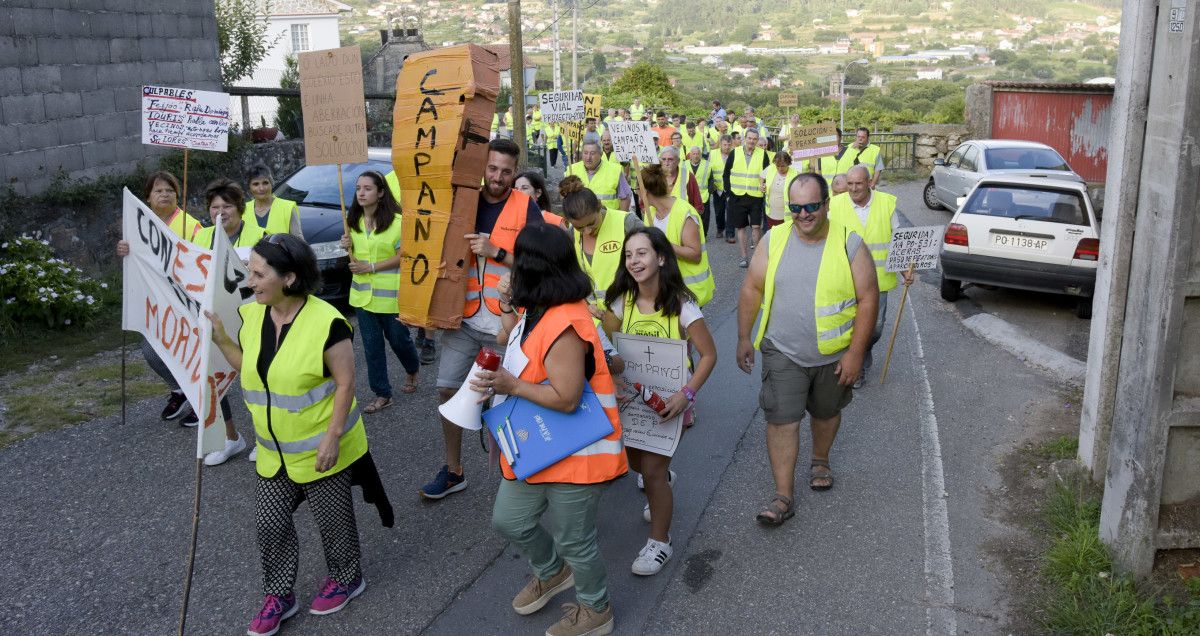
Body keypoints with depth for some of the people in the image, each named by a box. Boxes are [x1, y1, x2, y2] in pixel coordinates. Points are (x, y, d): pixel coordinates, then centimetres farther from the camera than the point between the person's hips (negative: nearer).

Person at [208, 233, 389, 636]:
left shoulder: (326, 323, -24)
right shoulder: (251, 316, -3)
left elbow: (345, 383, -19)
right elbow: (250, 368, 10)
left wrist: (332, 437, -21)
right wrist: (220, 339, -3)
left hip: (319, 448, -6)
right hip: (274, 450, 6)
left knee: (331, 518, 13)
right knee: (269, 522, 12)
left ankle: (346, 579, 37)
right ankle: (279, 595, 31)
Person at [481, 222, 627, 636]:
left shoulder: (564, 326, -29)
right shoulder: (538, 311, 2)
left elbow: (566, 399, -31)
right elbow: (514, 346, 18)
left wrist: (511, 387, -23)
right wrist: (510, 311, 4)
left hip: (574, 453, -10)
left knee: (574, 539, 9)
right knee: (509, 521, 21)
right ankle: (552, 572, 48)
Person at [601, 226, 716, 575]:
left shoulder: (681, 306, -19)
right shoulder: (621, 301, -7)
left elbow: (709, 355, -16)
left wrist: (686, 393, -28)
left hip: (669, 399, -5)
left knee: (652, 471, -6)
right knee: (635, 462, 18)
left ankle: (660, 542, 16)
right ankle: (665, 480, 54)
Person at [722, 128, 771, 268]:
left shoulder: (762, 154, -1)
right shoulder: (735, 153, 1)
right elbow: (726, 174, 6)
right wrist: (729, 192, 1)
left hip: (756, 196, -1)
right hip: (737, 196, 1)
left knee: (756, 226, -4)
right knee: (740, 227, 6)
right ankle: (744, 257, 16)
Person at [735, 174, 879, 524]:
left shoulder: (850, 245, -11)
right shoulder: (775, 241, -5)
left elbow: (868, 300, -9)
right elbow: (751, 290, 2)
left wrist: (855, 353, -12)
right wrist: (743, 338, 0)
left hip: (834, 355, 0)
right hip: (783, 352, 0)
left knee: (827, 412, 21)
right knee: (781, 420, -5)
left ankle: (820, 461, 48)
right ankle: (784, 496, 4)